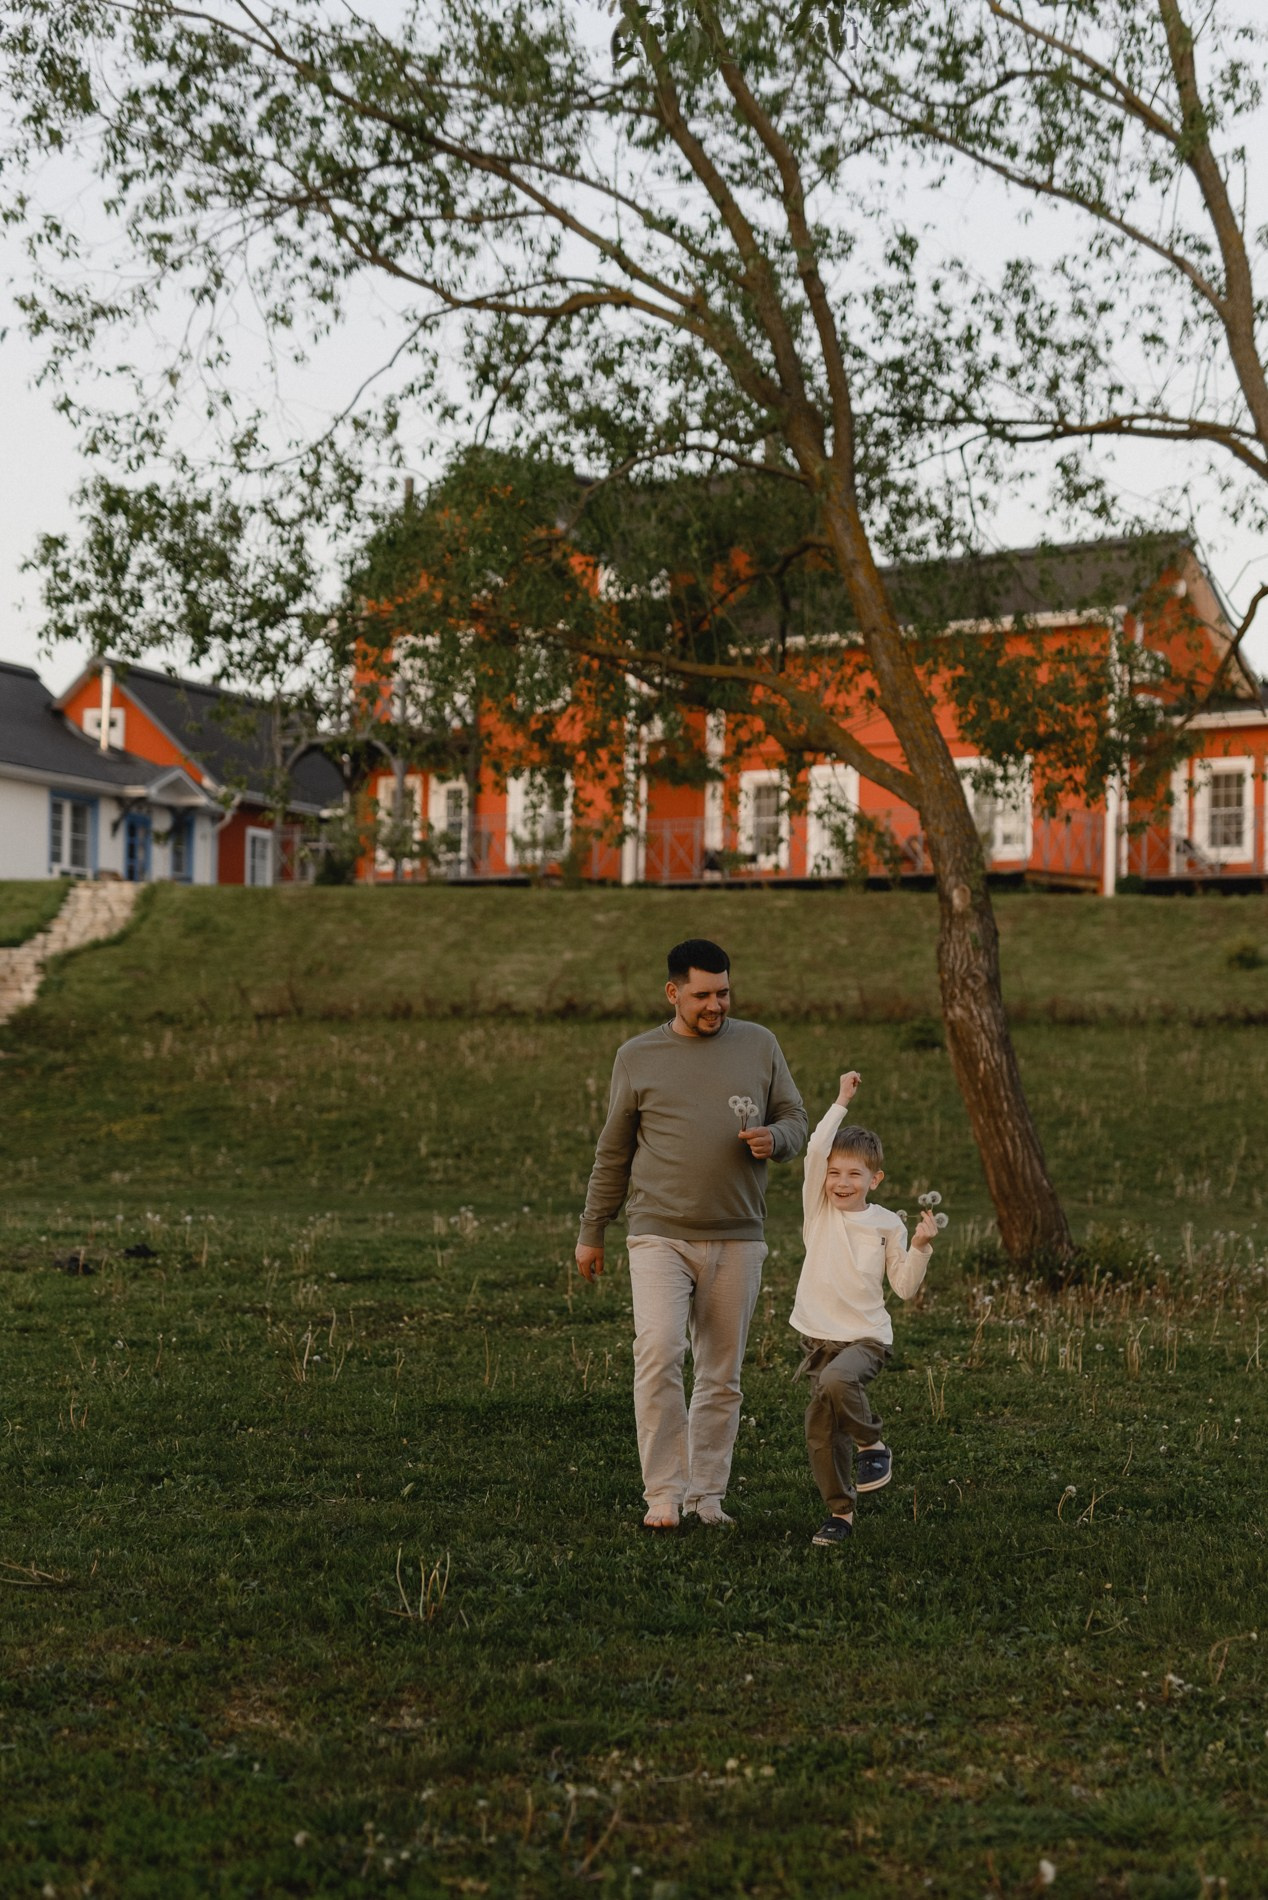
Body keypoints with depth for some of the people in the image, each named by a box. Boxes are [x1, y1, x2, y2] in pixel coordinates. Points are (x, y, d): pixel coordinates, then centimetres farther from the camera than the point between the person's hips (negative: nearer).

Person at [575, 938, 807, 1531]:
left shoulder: (758, 1045, 8)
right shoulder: (637, 1057, 5)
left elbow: (794, 1120, 13)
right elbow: (612, 1152, 11)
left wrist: (774, 1139, -11)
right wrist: (591, 1232, 13)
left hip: (737, 1239, 2)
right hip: (659, 1236, -2)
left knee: (721, 1376, 7)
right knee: (658, 1354, -18)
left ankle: (707, 1494, 16)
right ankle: (663, 1493, -10)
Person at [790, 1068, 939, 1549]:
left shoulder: (888, 1225, 0)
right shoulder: (819, 1210, 1)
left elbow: (904, 1288, 2)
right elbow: (815, 1151, -13)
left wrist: (920, 1248, -12)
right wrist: (841, 1103, -11)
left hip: (866, 1337, -3)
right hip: (819, 1337, 3)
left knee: (836, 1381, -33)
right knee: (821, 1428, 1)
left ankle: (873, 1444, -7)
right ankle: (840, 1512, 18)